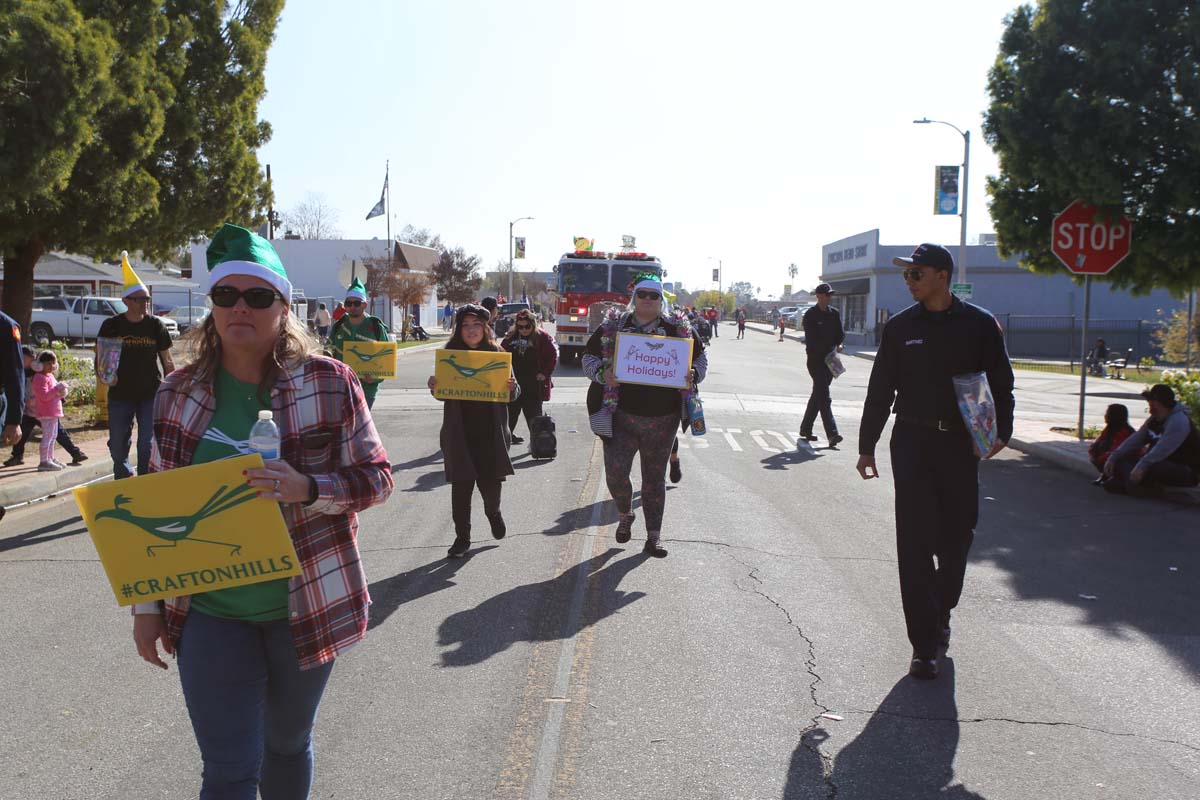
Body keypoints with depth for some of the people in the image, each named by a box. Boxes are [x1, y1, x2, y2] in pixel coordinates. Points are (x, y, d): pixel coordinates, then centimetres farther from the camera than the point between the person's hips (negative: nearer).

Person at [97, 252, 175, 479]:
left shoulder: (155, 326, 2)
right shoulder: (111, 326, 0)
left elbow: (167, 362, 7)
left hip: (150, 395, -1)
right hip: (120, 395, 1)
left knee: (147, 446, -1)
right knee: (118, 446, 9)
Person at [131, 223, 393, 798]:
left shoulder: (330, 383, -8)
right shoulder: (178, 394, 0)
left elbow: (377, 479, -5)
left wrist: (307, 488, -24)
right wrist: (147, 604, 7)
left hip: (305, 606, -1)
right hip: (211, 613, 1)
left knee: (287, 744, 18)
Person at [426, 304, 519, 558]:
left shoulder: (497, 353, 2)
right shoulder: (449, 354, 2)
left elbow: (513, 396, 5)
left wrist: (512, 388, -17)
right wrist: (434, 387, -14)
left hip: (490, 433, 0)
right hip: (459, 433, 0)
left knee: (490, 482, 3)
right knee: (461, 485, 2)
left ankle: (493, 512, 36)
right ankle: (462, 537, 14)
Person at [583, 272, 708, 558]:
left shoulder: (679, 329, 3)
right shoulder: (612, 327, 2)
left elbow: (701, 356, 14)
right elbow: (588, 357, 7)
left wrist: (693, 376, -7)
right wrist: (602, 374, -14)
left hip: (663, 418, 1)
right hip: (622, 415, -1)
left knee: (655, 478, 9)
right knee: (615, 472, -9)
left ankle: (654, 537, 21)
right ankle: (625, 516, 23)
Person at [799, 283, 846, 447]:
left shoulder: (834, 313, 12)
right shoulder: (811, 314, -5)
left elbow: (840, 333, 13)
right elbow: (810, 339, -11)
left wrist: (839, 345, -8)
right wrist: (828, 350, -19)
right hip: (816, 358, -6)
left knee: (818, 394, 13)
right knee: (824, 396, -13)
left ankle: (805, 429, 25)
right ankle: (832, 433, -17)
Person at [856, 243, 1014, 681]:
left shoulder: (979, 324, 0)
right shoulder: (900, 327, 4)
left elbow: (1001, 382, 5)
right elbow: (880, 390, 7)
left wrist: (1001, 432, -7)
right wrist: (867, 446, 6)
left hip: (961, 444, 0)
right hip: (912, 442, 0)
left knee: (957, 538, 9)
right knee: (915, 543, -4)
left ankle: (940, 612, 36)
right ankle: (925, 646, 0)